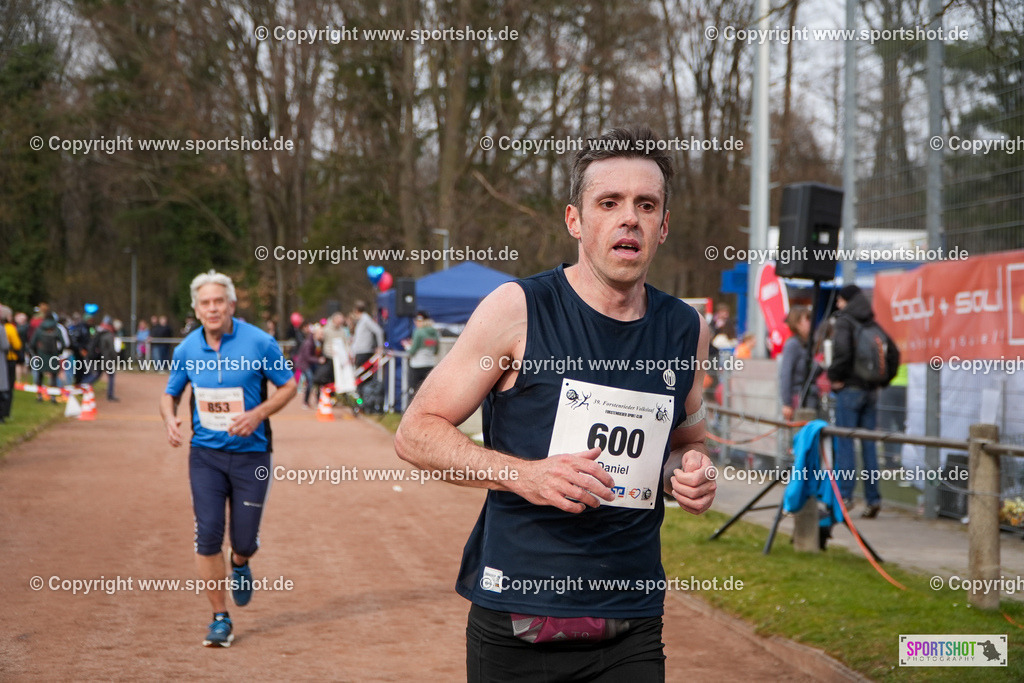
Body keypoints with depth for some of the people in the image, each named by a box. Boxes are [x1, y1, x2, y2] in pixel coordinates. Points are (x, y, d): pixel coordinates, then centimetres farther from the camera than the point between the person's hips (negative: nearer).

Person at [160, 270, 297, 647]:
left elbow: (289, 385, -1)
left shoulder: (259, 342, -10)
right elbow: (170, 393, 13)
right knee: (208, 534, -8)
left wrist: (258, 414, -17)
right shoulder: (187, 349, -1)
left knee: (244, 541, 2)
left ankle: (240, 565, 41)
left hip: (251, 453, -2)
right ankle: (220, 618, 6)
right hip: (205, 453, 2)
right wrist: (169, 418, -10)